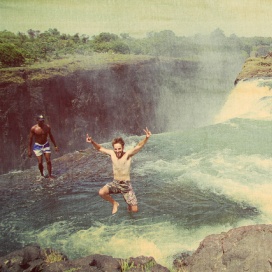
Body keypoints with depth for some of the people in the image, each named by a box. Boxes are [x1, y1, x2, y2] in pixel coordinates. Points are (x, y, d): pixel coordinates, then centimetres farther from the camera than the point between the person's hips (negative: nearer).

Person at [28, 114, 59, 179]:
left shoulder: (47, 127, -6)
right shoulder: (33, 128, -13)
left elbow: (51, 136, 8)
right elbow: (30, 139, -5)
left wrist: (55, 146, 9)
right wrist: (29, 150, -5)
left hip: (46, 145, 2)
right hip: (38, 146, -2)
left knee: (48, 161, -4)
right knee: (40, 162, -5)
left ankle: (50, 175, 7)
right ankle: (42, 175, 18)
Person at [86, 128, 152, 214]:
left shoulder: (128, 154, -16)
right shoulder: (112, 153, -4)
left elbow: (139, 146, -30)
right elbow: (100, 148, 5)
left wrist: (146, 138, -47)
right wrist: (92, 142, -13)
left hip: (126, 185, -3)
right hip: (115, 183, 3)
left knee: (134, 210, -7)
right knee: (101, 192, -26)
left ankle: (129, 204, 32)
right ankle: (114, 203, 4)